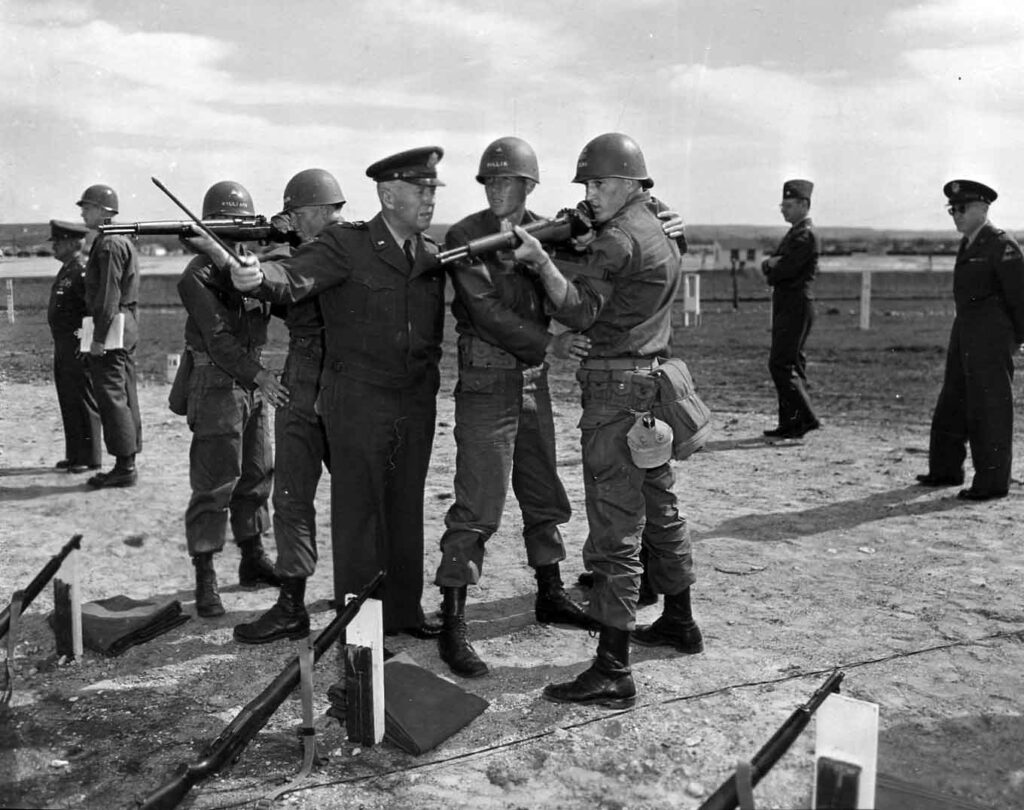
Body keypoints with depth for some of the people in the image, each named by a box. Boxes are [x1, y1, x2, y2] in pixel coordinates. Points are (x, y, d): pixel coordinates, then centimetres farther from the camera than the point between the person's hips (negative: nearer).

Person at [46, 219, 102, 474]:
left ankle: (90, 458, 5)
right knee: (68, 403, 14)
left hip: (78, 348, -10)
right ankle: (74, 455, 23)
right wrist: (61, 346, 20)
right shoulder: (65, 272, 15)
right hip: (63, 348, 10)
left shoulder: (83, 273, -16)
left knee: (84, 403, -2)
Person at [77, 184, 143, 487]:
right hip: (126, 328, 10)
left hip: (111, 328, -10)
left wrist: (99, 337, -20)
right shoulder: (123, 241, 18)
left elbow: (109, 295, -20)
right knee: (125, 397, 11)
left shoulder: (109, 244, -13)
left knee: (112, 397, -8)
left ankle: (125, 467, -6)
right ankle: (127, 463, 16)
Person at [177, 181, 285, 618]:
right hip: (216, 384, -7)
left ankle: (253, 560, 28)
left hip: (253, 381, 7)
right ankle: (205, 579, 1)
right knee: (213, 483, -6)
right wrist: (257, 374, -29)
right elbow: (218, 336, -20)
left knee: (256, 475, 14)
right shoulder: (199, 275, -10)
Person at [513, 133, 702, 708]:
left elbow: (578, 310, -20)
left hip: (617, 391, -10)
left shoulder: (620, 238, -14)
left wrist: (540, 259, -24)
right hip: (653, 382, 10)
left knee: (615, 530, -9)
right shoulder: (661, 234, 18)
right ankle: (680, 623, 36)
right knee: (660, 509, 21)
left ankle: (613, 671, -6)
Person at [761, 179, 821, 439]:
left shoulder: (806, 235, -14)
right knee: (791, 364, 10)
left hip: (796, 306, -10)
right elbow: (769, 265, 14)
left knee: (780, 364, -12)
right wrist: (771, 263, -9)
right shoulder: (794, 233, 19)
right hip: (786, 304, 10)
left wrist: (771, 272, 1)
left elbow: (785, 270, -20)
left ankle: (806, 418, -9)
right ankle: (790, 423, 14)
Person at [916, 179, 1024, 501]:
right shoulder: (968, 245, 13)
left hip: (991, 335, -9)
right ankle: (946, 469, 25)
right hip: (964, 330, 9)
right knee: (952, 403, 14)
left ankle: (993, 482, 2)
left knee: (989, 408, -4)